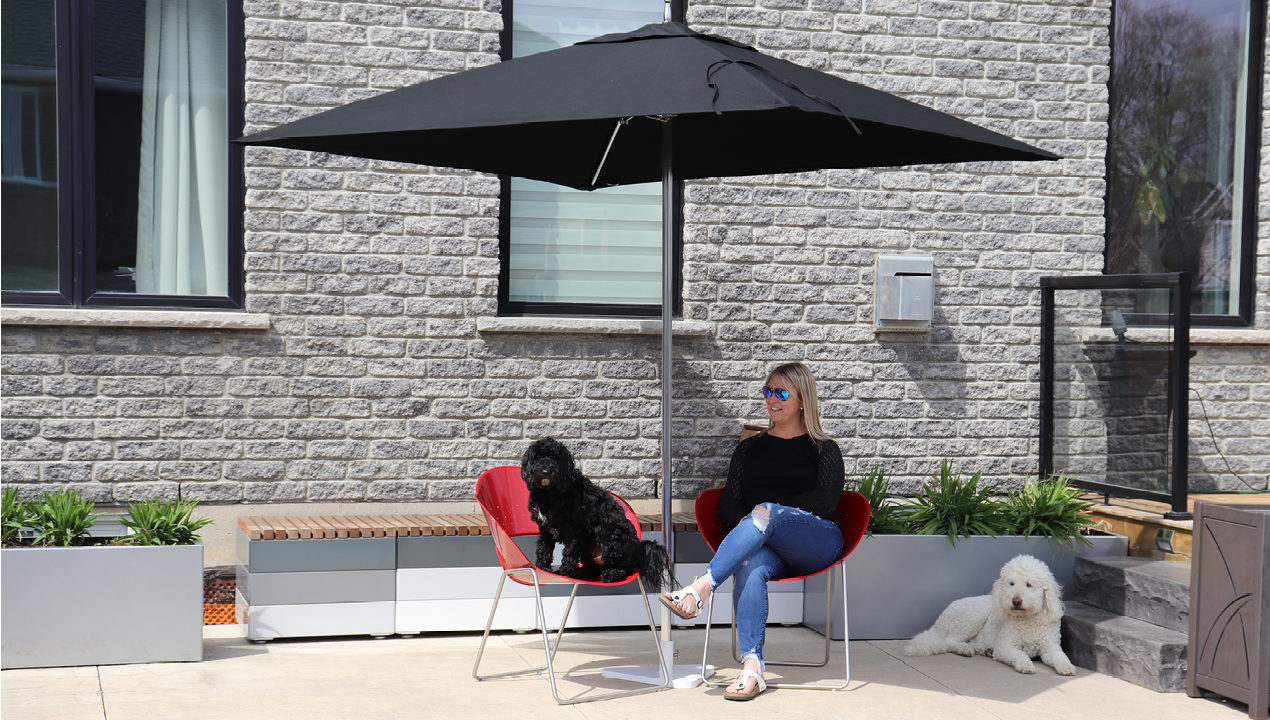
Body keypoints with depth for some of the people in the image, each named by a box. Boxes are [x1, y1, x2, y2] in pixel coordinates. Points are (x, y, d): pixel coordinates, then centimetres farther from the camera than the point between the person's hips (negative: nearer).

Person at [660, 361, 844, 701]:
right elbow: (728, 505, 15)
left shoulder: (824, 449, 16)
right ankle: (751, 668, -48)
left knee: (765, 512, -35)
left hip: (818, 541, -2)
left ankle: (701, 588, -49)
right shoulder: (750, 448, 26)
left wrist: (766, 512, -11)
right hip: (767, 546, 2)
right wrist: (749, 527, -8)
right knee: (749, 564, -36)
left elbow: (826, 500, -3)